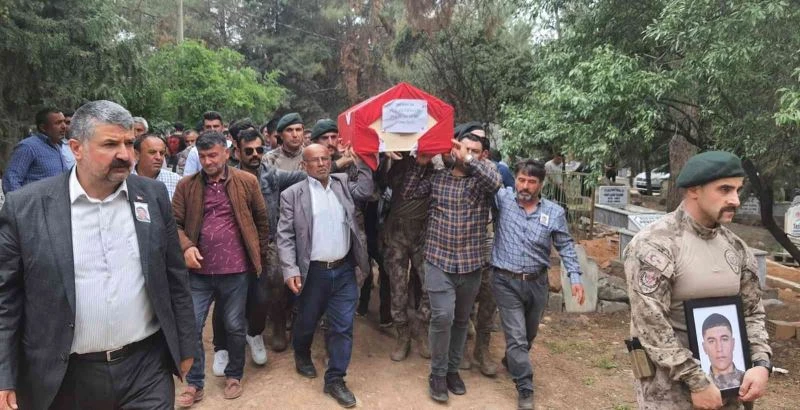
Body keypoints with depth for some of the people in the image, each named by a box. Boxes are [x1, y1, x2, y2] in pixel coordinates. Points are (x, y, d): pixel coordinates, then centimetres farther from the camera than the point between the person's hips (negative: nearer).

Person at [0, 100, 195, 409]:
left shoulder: (153, 195, -2)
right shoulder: (25, 206, -8)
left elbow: (175, 277, 4)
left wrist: (185, 347, 7)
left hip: (148, 367, 1)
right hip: (66, 378, 0)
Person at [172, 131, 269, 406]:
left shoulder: (247, 182, -2)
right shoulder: (186, 186, 1)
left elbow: (261, 220, 5)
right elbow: (175, 223, 2)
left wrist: (260, 256, 7)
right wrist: (186, 247, -16)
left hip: (235, 271, -1)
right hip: (198, 272, 1)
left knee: (235, 326, 11)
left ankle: (234, 376, 33)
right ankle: (194, 384, 22)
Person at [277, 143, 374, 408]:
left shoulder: (342, 183, 8)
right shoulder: (293, 194, -5)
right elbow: (285, 235, -8)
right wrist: (290, 270, -17)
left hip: (345, 270, 3)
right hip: (313, 272, -2)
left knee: (343, 326, 5)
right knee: (306, 322, 17)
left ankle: (335, 380, 19)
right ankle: (302, 355, 47)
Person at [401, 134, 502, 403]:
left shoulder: (482, 181, 1)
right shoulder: (436, 177, 5)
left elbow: (496, 181, -21)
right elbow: (408, 193, 7)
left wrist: (468, 160, -17)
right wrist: (421, 164, 0)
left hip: (471, 263, 2)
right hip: (439, 261, -1)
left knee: (461, 320, 14)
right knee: (442, 316, -13)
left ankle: (453, 369, 33)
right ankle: (438, 374, 7)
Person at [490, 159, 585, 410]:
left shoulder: (554, 212, -3)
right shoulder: (503, 199, -7)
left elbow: (565, 246, 4)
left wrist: (575, 277, -2)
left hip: (537, 282, 3)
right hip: (506, 282, -3)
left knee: (529, 334, 22)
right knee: (517, 337, -2)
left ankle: (511, 362, 50)